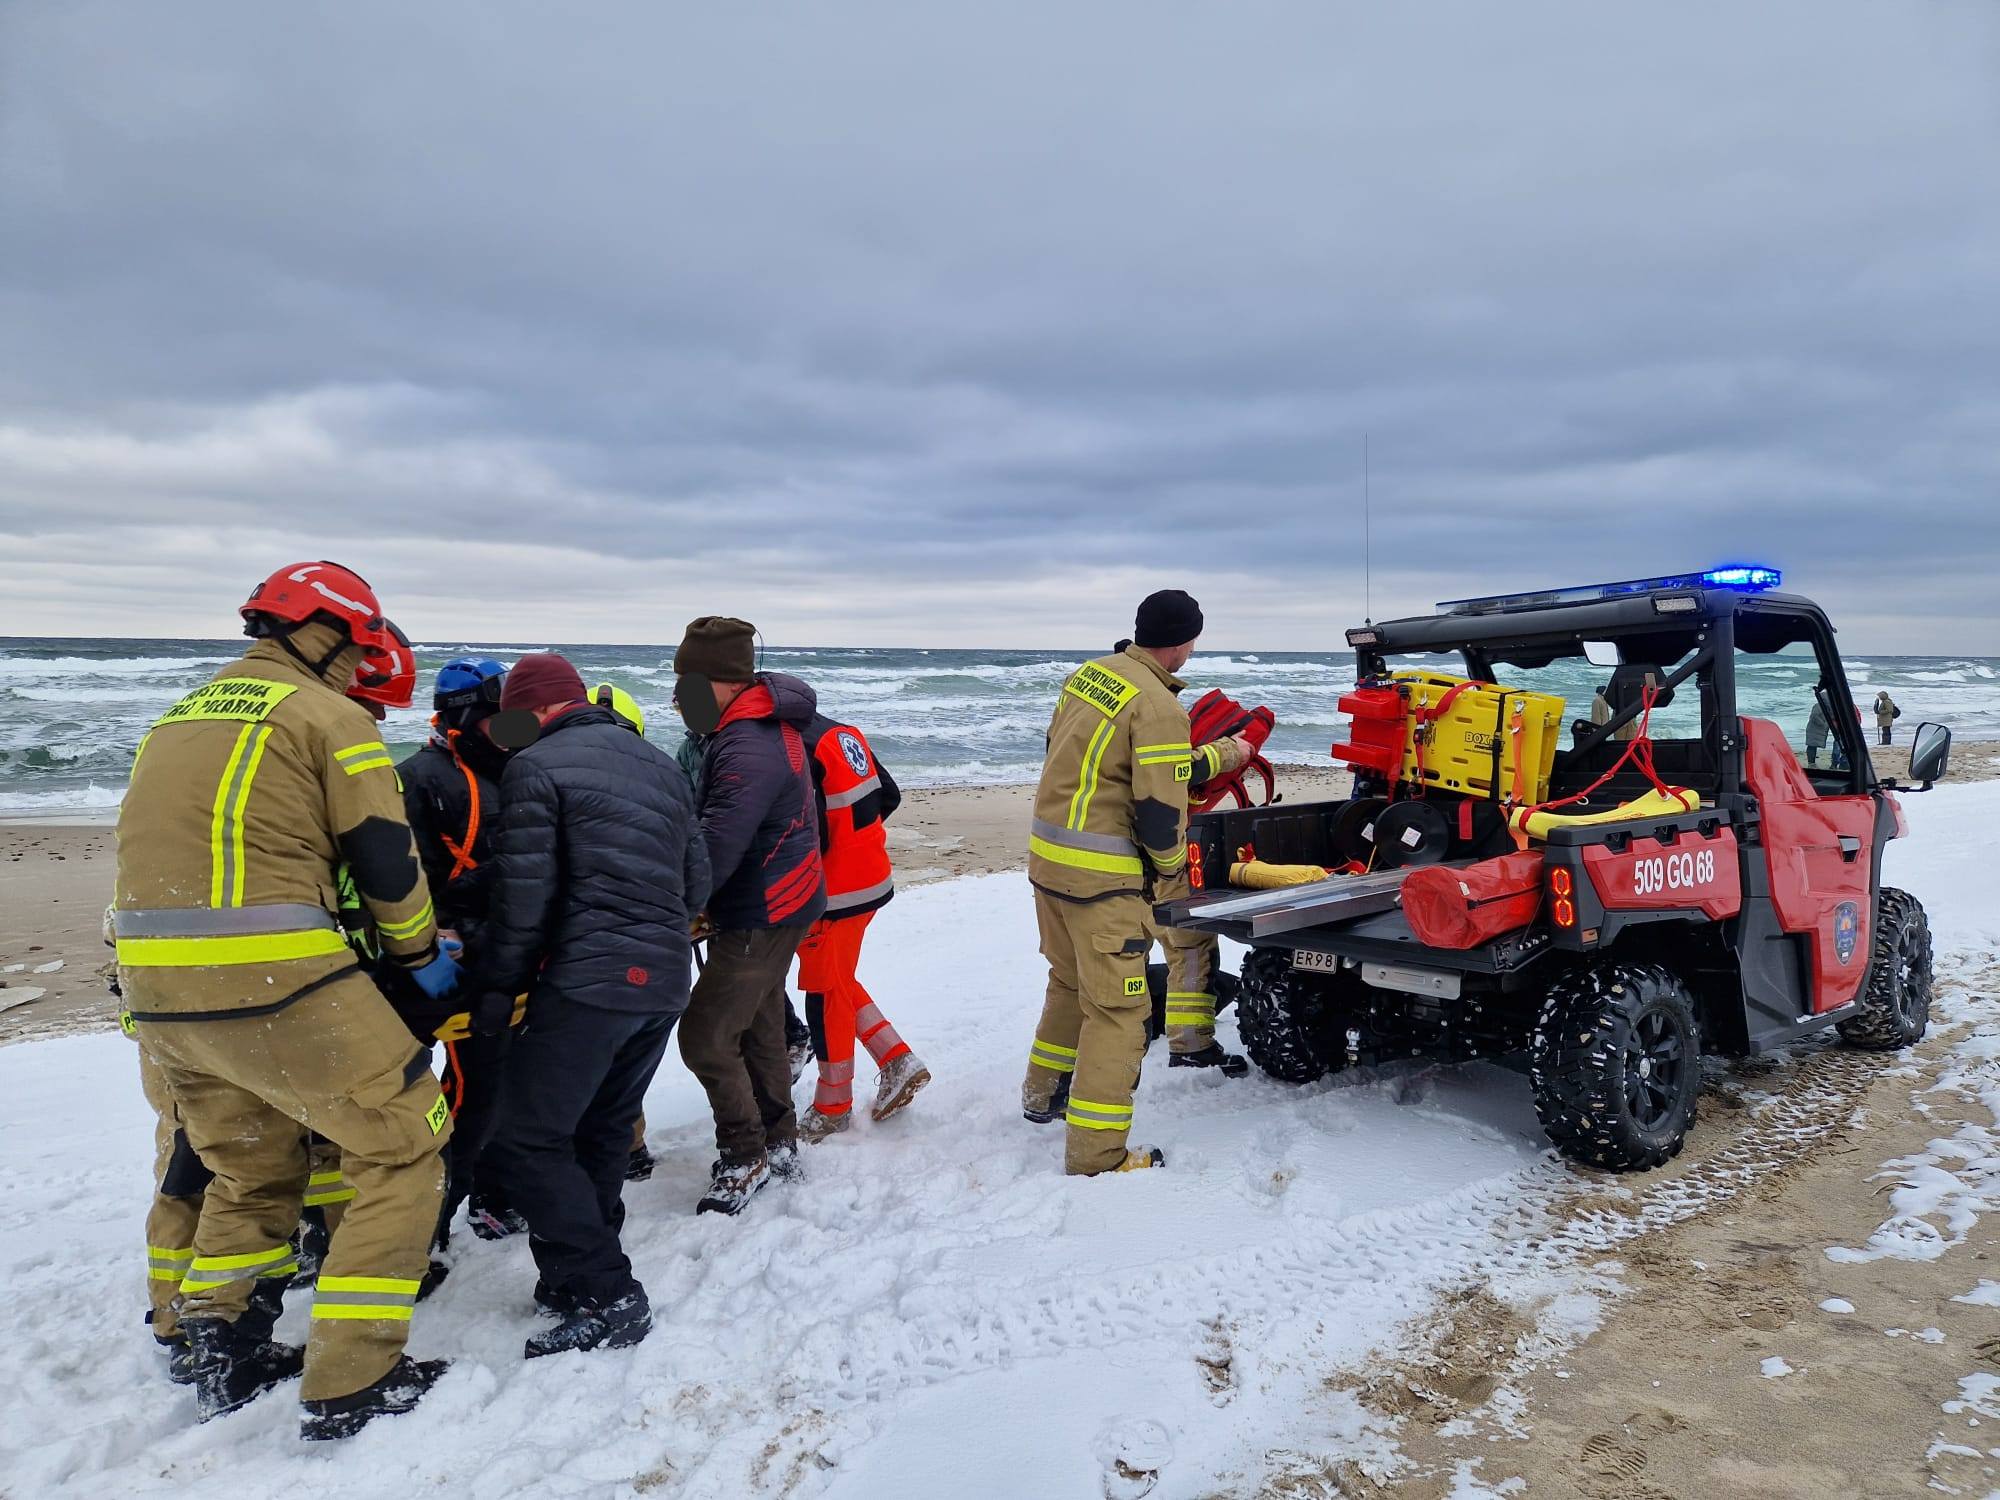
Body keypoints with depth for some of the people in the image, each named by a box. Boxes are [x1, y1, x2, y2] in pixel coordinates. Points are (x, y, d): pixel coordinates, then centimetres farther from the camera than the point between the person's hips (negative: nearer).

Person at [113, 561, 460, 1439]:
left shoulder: (180, 716, 20)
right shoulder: (328, 715, -4)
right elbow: (387, 859, -5)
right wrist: (422, 955, 10)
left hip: (157, 986, 8)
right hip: (275, 979, -8)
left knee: (250, 1168, 26)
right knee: (404, 1144, 3)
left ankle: (216, 1353, 26)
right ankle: (348, 1384, 3)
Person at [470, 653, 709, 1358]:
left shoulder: (535, 766, -3)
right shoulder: (661, 766, 18)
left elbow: (522, 895, -9)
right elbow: (696, 881, 18)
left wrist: (496, 989, -1)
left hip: (588, 982, -8)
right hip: (665, 981, 8)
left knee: (526, 1140, -1)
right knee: (602, 1130, 20)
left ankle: (608, 1298, -1)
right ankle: (576, 1278, 27)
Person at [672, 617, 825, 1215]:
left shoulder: (749, 750, -27)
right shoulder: (767, 723, 7)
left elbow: (715, 848, -31)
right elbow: (717, 820, 14)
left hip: (760, 917, -10)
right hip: (774, 907, 10)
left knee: (705, 1037, -3)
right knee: (758, 1029, 20)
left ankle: (745, 1157, 13)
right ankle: (779, 1143, 34)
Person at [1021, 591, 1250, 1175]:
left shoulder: (1088, 673, 7)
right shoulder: (1159, 706, -18)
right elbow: (1160, 809, -20)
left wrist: (1217, 755, 21)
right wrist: (1171, 873, 0)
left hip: (1046, 857, 9)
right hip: (1102, 877, -8)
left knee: (1070, 979, 26)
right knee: (1117, 1007, 2)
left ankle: (1044, 1093, 43)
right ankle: (1096, 1156, 7)